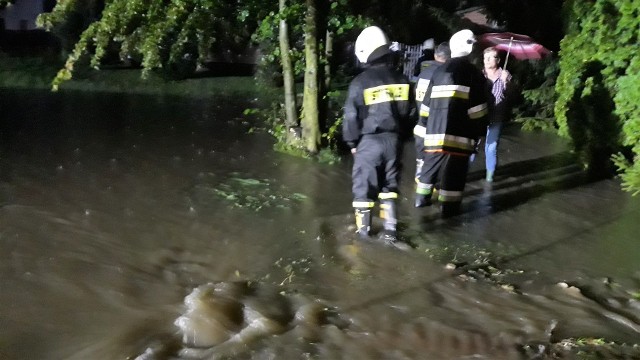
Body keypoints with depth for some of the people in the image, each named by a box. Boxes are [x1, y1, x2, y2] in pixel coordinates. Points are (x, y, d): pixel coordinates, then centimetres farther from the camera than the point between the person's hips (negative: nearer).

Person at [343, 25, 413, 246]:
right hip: (392, 139, 5)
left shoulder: (360, 82, -13)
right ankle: (389, 230, 14)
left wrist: (351, 142, 6)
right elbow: (408, 112, 8)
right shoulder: (401, 80, 1)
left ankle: (363, 229, 17)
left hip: (369, 141, -4)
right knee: (389, 186, 15)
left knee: (363, 185, 8)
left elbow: (351, 116, -7)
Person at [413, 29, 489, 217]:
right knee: (454, 171, 1)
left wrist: (426, 123, 25)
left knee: (431, 164, 18)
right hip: (458, 134, -5)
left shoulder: (439, 71, 14)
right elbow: (477, 107, -9)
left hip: (435, 130, 6)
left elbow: (427, 103, 16)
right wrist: (479, 131, -2)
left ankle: (421, 198, 29)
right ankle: (449, 207, 5)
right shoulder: (473, 72, -3)